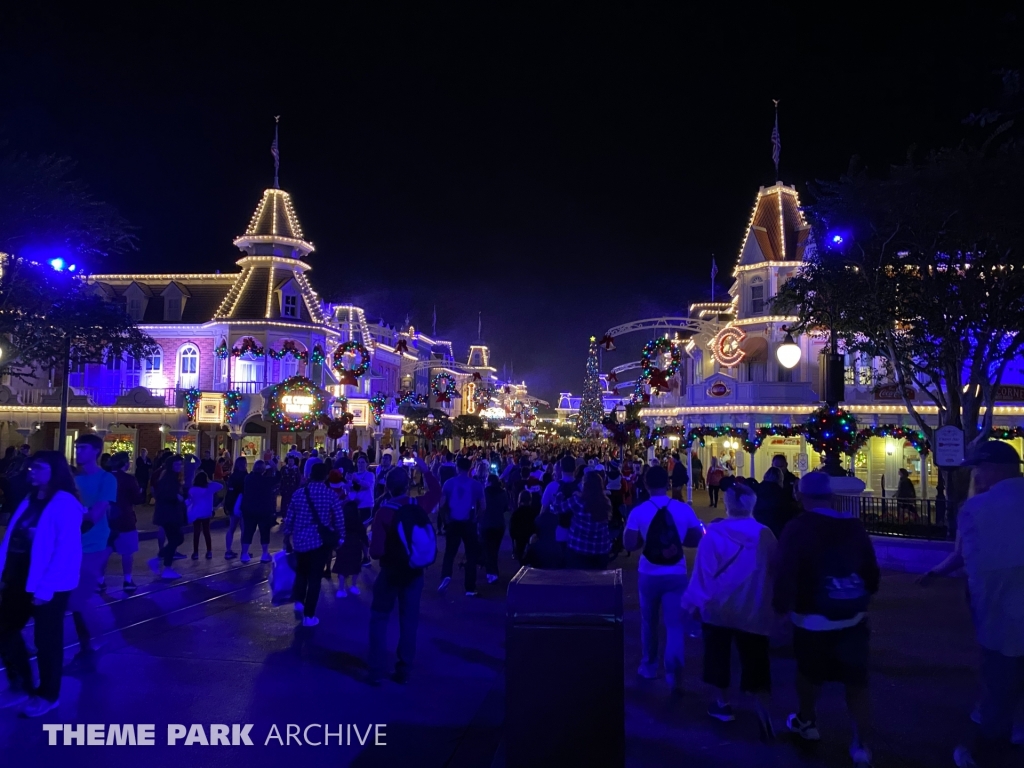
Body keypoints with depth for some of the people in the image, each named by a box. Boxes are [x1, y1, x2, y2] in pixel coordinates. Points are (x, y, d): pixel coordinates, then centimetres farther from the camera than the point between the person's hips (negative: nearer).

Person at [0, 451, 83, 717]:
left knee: (46, 640, 7)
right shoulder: (29, 500, 11)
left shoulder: (64, 504, -15)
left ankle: (47, 695, 25)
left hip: (48, 586, -8)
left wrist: (46, 587, -23)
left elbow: (66, 550, -21)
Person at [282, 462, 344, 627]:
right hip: (321, 541, -2)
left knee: (301, 572, 28)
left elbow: (289, 518, 4)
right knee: (315, 577, 6)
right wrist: (340, 537, 7)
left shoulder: (298, 493, -1)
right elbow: (339, 519, -7)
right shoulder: (331, 495, -8)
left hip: (300, 540, 2)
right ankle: (309, 616, 9)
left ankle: (299, 601, 20)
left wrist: (287, 537, 16)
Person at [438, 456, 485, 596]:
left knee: (450, 552, 15)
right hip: (469, 523, -1)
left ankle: (446, 576, -10)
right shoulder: (476, 484, -4)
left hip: (453, 522, 1)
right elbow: (483, 506, -4)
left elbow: (442, 503, -3)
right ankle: (470, 588, 10)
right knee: (471, 555, 9)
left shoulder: (449, 483, -2)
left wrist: (447, 517, 9)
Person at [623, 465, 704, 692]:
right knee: (674, 624, 4)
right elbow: (698, 540, -1)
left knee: (649, 622, 19)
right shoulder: (685, 510, -7)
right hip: (677, 574, 0)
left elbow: (629, 545, -13)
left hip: (649, 574, 0)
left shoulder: (638, 512, -11)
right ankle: (674, 672, -11)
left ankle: (649, 666, 32)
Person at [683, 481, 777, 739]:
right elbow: (775, 570, 2)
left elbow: (702, 572, -12)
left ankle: (723, 704, 29)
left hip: (717, 607, -1)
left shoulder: (713, 534, -13)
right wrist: (775, 603, 16)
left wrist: (694, 602, -1)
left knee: (719, 655, 17)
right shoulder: (764, 535, -7)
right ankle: (764, 713, -10)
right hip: (753, 609, 1)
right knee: (755, 661, 4)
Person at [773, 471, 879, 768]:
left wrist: (781, 604, -4)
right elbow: (872, 571, 9)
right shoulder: (854, 526, 1)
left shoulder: (798, 527, -12)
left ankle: (807, 722, 39)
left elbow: (785, 571, -18)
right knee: (857, 681, 11)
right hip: (854, 618, 3)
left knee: (810, 673, 19)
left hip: (814, 619, -3)